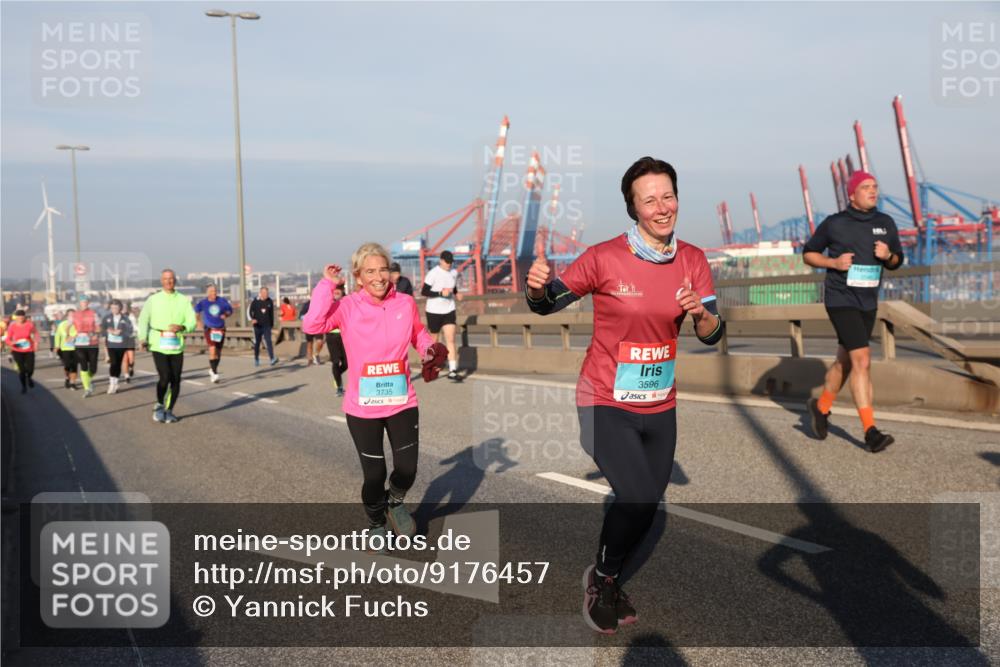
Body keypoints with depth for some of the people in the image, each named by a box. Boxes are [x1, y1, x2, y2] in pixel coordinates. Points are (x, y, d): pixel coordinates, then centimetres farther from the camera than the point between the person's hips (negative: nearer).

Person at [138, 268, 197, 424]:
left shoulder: (184, 300, 7)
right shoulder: (153, 300, 5)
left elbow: (192, 322, 2)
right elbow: (143, 320, 3)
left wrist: (182, 327, -19)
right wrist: (143, 338, -11)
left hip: (177, 346, 2)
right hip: (158, 345, -2)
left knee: (175, 381, 3)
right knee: (165, 377, -13)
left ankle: (169, 411, 21)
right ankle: (159, 406, 13)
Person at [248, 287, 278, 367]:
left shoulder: (270, 302, 3)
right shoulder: (255, 302, -3)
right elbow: (249, 311, 0)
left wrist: (272, 324, 16)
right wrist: (252, 319, -18)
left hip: (267, 325, 0)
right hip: (257, 325, 0)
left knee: (268, 341, -13)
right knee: (257, 343, 10)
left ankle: (272, 359, -22)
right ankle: (256, 359, 24)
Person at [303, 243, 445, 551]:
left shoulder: (406, 303, -3)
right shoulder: (347, 307, -11)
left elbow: (419, 333, 15)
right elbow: (311, 325, -26)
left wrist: (429, 347, -6)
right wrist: (327, 285, -23)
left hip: (402, 403, 2)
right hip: (363, 408, -2)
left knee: (407, 469, 5)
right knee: (374, 474, 10)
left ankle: (395, 502, 41)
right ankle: (376, 525, 38)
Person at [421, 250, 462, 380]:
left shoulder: (454, 273, 5)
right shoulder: (433, 273, -13)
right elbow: (424, 292, -14)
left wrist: (456, 294, 0)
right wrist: (441, 293, -24)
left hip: (449, 310, 4)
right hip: (434, 311, -4)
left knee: (451, 339, -9)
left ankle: (452, 370, -13)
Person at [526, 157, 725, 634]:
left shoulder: (693, 260, -4)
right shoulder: (605, 258, -16)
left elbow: (712, 336, -2)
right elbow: (546, 304, -7)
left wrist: (702, 313, -25)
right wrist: (537, 287, -30)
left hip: (660, 406, 6)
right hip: (608, 404, -5)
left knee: (647, 504, 17)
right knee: (638, 500, -18)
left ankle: (607, 580, 44)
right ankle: (601, 577, 13)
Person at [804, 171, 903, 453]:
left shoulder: (886, 223, 7)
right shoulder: (834, 224, -5)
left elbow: (897, 261, 15)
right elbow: (808, 253, 4)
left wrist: (888, 255, -8)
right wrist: (834, 262, -13)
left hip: (868, 303, 6)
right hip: (841, 300, -6)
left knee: (845, 361, 17)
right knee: (862, 360, -15)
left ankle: (821, 407, 40)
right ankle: (871, 432, -14)